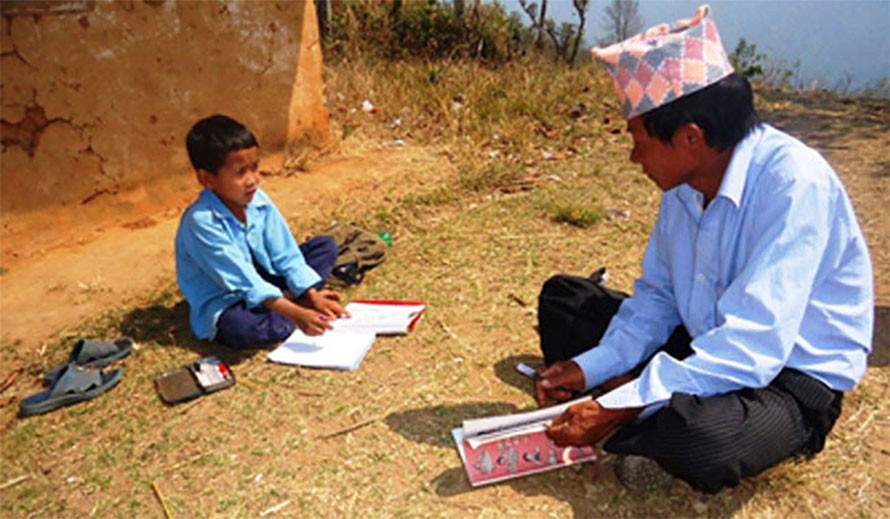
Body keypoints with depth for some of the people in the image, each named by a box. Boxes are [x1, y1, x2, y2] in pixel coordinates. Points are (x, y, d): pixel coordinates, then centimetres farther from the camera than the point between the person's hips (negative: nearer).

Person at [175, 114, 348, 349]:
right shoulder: (202, 222, -27)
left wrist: (313, 295, -16)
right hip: (223, 305, -7)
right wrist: (295, 314, -37)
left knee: (325, 246, 2)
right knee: (241, 327, -42)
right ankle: (296, 305, -15)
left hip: (263, 283, 7)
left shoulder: (258, 201, -8)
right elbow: (243, 281, -31)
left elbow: (286, 254, -4)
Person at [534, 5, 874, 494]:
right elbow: (657, 295, 4)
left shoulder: (793, 183, -27)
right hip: (704, 345, 8)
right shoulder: (686, 181, -5)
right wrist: (590, 369, -8)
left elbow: (752, 348, -33)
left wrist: (621, 407, -31)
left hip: (792, 378, -7)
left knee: (703, 439, -41)